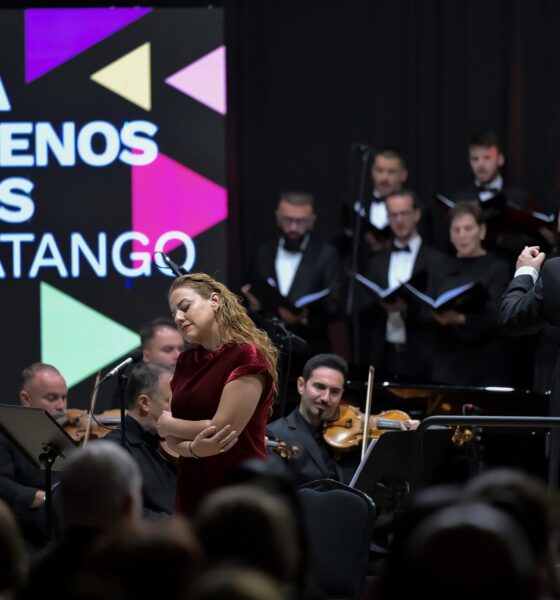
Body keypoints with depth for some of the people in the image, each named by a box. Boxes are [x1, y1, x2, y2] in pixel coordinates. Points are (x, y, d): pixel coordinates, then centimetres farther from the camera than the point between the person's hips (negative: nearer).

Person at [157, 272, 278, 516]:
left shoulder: (247, 356, -11)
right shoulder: (186, 362, 11)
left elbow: (222, 428, -16)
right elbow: (173, 440, 8)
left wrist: (167, 424, 1)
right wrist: (194, 448, -15)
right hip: (191, 492, 7)